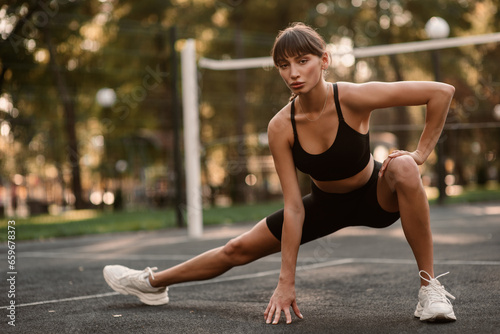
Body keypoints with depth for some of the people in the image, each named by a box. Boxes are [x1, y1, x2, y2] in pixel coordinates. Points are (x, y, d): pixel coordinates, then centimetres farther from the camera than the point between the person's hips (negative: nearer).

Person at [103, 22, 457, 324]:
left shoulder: (352, 98, -31)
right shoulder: (281, 128, -23)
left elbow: (442, 91, -27)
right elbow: (293, 208, -21)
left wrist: (420, 153, -24)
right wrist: (287, 283, -22)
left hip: (375, 195, -2)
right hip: (326, 203, 3)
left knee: (403, 168, -38)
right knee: (239, 248, 5)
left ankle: (430, 287, -27)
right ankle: (154, 283, 30)